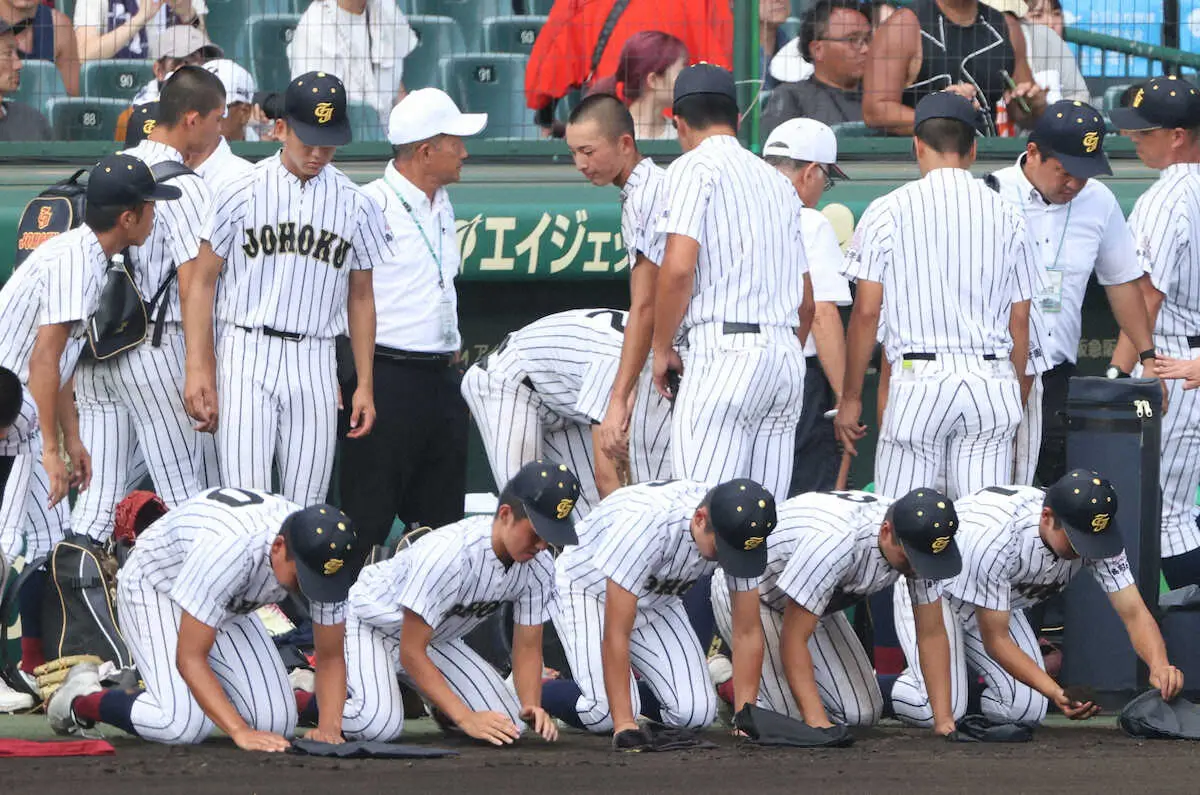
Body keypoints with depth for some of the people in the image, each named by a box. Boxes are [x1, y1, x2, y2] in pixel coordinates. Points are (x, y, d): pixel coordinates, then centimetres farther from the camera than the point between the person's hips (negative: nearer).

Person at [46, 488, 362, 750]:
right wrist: (241, 733, -46)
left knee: (278, 723, -7)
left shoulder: (324, 561, -25)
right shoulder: (228, 550, -44)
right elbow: (189, 657, -38)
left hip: (230, 608, 7)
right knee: (185, 725, -27)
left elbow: (331, 656, -14)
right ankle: (81, 700, 0)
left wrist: (329, 728, -32)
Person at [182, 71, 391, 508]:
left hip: (314, 368, 3)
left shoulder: (354, 205, 7)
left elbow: (360, 297, 15)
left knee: (305, 508, 3)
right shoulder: (243, 192, 0)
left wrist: (365, 385, 11)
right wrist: (197, 369, -5)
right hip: (246, 357, -3)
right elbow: (201, 281, 3)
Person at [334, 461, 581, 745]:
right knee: (380, 725, -33)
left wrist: (532, 707, -26)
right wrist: (467, 719, -39)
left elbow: (527, 647, -5)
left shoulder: (539, 566, -17)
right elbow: (411, 652, -33)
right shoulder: (448, 552, -38)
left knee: (510, 722, -13)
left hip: (436, 639, 6)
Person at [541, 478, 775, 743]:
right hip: (587, 589, -5)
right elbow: (615, 633, -38)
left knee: (697, 711, -12)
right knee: (604, 712, -26)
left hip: (656, 601, 5)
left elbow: (747, 632, -14)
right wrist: (624, 725, -39)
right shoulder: (646, 522, -41)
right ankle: (536, 690, 4)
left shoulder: (738, 534, -23)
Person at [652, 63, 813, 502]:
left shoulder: (694, 168, 0)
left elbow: (678, 267, -13)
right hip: (788, 353, 7)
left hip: (725, 351, -7)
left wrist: (662, 349, -3)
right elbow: (807, 299, 22)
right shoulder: (779, 182, 22)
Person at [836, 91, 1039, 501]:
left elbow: (866, 311, -2)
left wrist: (850, 398, 4)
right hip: (993, 380, 3)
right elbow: (1020, 319, 10)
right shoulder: (1008, 216, 8)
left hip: (919, 379, -3)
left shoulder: (888, 212, 0)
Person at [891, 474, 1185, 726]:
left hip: (1003, 602, 6)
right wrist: (1056, 692, -46)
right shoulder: (994, 536, -41)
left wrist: (1159, 665, -48)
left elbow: (1134, 612, -25)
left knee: (1027, 710, -12)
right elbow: (995, 640, -33)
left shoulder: (1096, 535, -25)